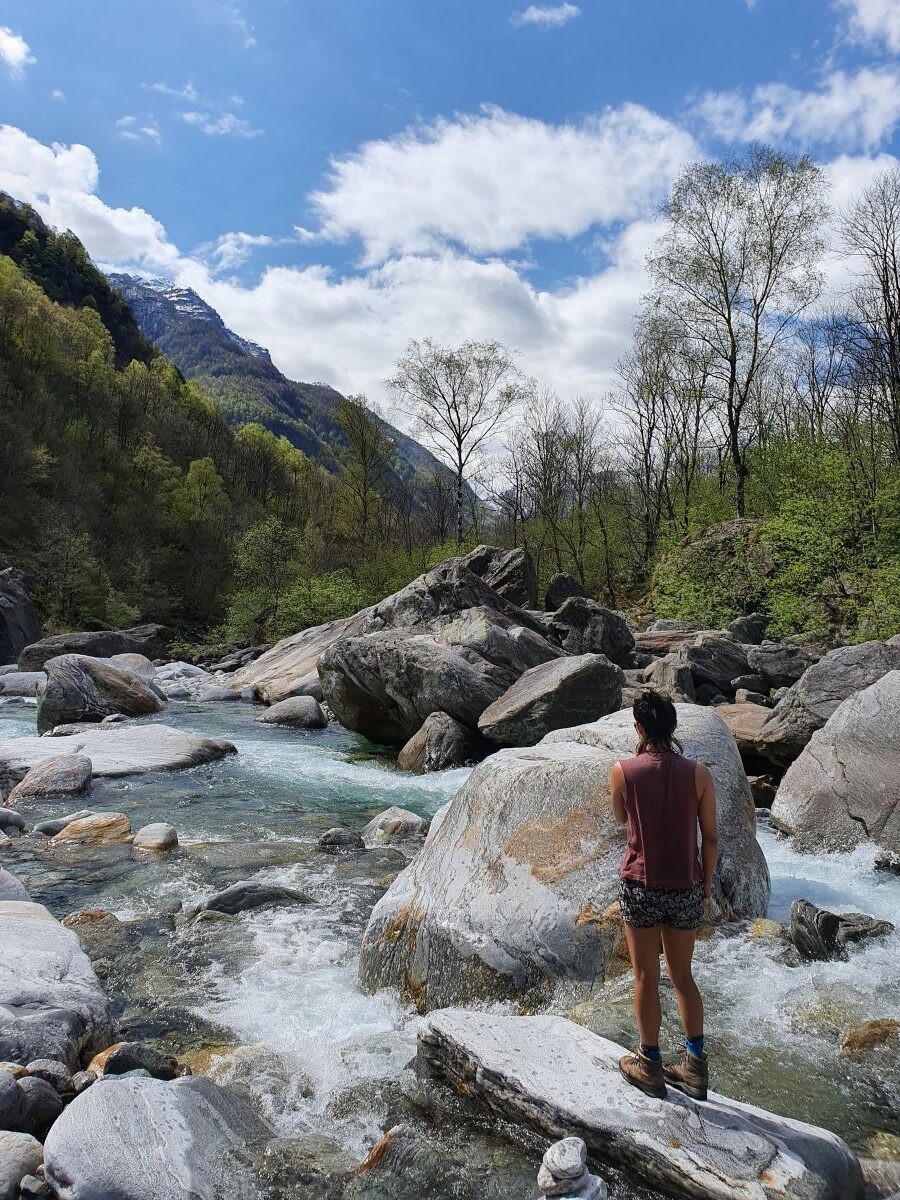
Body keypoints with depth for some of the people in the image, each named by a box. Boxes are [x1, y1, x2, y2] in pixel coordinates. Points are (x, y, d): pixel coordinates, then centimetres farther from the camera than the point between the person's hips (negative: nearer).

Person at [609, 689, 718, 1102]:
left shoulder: (623, 770, -12)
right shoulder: (698, 773, -10)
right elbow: (710, 839, -3)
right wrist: (706, 883, 12)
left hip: (640, 886, -2)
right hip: (685, 890, 2)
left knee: (646, 977, 14)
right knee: (682, 976, 20)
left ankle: (650, 1065, 28)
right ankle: (695, 1067, 29)